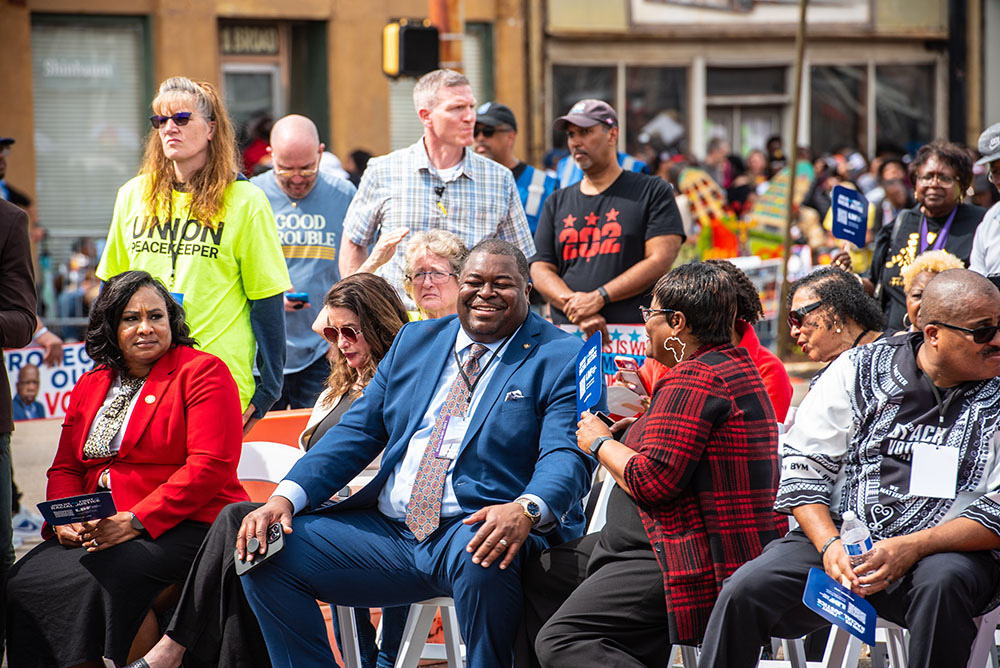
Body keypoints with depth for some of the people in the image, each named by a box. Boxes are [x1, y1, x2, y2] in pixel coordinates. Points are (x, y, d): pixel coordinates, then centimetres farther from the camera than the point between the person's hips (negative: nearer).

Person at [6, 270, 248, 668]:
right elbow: (65, 468, 19)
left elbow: (211, 466, -12)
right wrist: (65, 519, -6)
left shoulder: (203, 372, -1)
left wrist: (136, 520, -20)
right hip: (96, 530, 6)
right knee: (25, 579, -19)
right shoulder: (89, 387, 19)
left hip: (182, 527, -6)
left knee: (106, 573, -33)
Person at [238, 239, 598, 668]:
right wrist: (286, 496, -2)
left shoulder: (561, 359, 1)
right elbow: (357, 430, 15)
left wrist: (525, 510, -36)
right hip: (388, 531, 6)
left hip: (478, 530, -5)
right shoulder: (415, 340, 17)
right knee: (266, 557, -8)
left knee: (481, 560, -40)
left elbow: (567, 455, -12)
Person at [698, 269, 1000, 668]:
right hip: (842, 535, 1)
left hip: (946, 550, -1)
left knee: (943, 583, -37)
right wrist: (829, 544, -12)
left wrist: (911, 548, -19)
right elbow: (803, 469, 5)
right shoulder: (861, 370, 5)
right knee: (744, 592, -21)